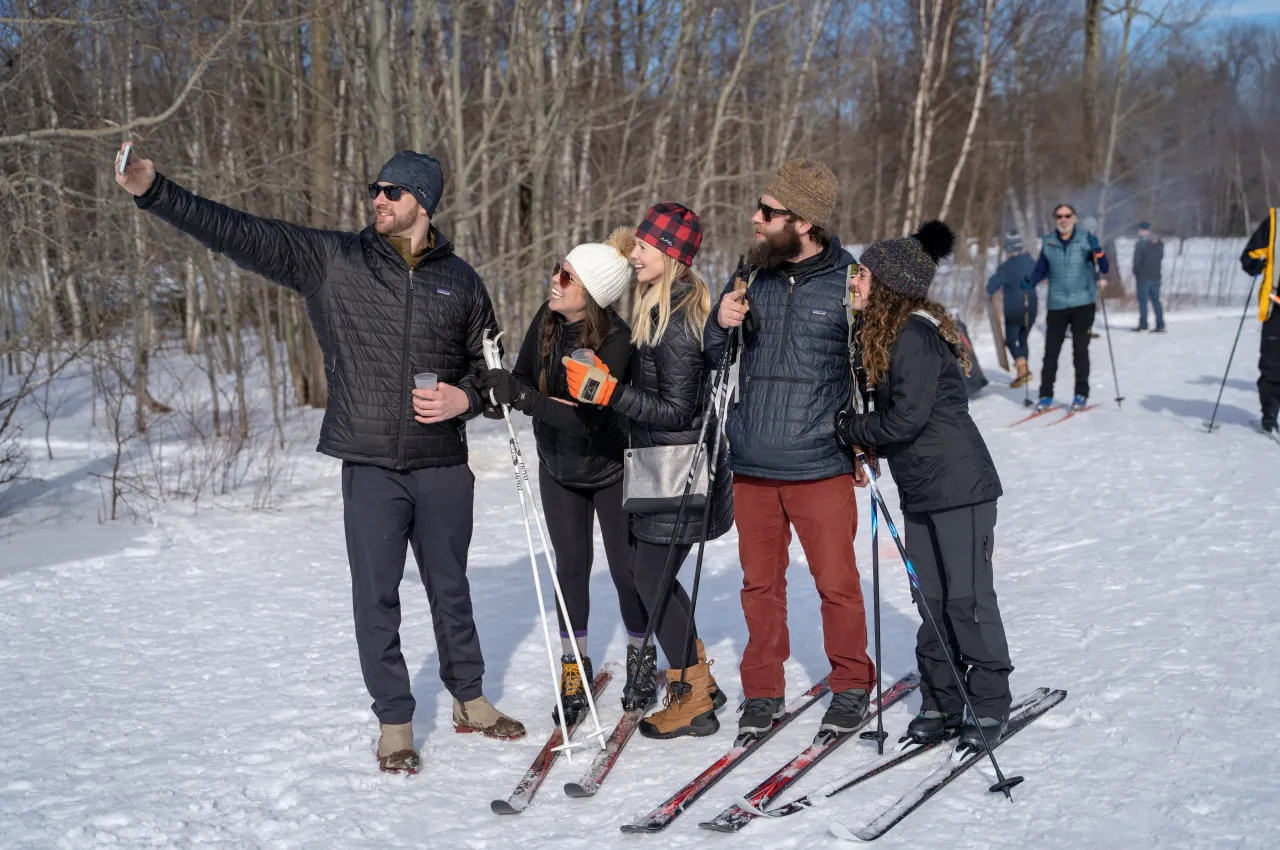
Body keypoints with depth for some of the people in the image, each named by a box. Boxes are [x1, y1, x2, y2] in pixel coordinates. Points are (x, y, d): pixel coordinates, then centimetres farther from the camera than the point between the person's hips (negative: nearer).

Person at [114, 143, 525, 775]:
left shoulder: (460, 280, 5)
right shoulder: (331, 260, 0)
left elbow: (488, 365, 15)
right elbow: (240, 234, -7)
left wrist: (464, 399, -7)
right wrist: (153, 191, -16)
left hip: (442, 466, 1)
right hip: (370, 466, -1)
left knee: (450, 588, 15)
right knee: (376, 597, 4)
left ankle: (470, 700, 32)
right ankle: (394, 719, 18)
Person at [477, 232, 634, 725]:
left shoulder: (618, 340, -30)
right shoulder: (548, 319, -13)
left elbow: (588, 418, -35)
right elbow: (523, 378, -4)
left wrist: (523, 396, -41)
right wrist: (506, 387, -25)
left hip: (610, 468, -4)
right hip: (558, 467, 4)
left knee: (627, 569, 7)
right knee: (572, 567, 8)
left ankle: (640, 658, 30)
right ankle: (574, 667, 23)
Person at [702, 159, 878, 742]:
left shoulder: (850, 283, -6)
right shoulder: (754, 278, 6)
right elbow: (710, 359, 13)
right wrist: (721, 323, -6)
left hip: (820, 468, -4)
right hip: (751, 468, 4)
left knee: (837, 583, 3)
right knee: (760, 583, 10)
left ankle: (852, 687, 22)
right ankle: (762, 692, 23)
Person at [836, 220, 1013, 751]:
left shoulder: (915, 335, -18)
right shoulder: (885, 332, 11)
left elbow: (905, 419, -20)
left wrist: (847, 428, -7)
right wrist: (864, 442, 1)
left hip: (958, 485, -9)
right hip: (919, 488, 9)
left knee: (966, 595, -4)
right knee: (931, 596, 11)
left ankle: (990, 703, 9)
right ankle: (941, 701, 19)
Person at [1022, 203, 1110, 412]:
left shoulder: (1086, 239, -2)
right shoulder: (1048, 243, 4)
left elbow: (1104, 268, -6)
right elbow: (1041, 269, 10)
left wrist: (1097, 251, -23)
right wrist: (1030, 283, -8)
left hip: (1083, 303, -2)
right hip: (1057, 305, 2)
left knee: (1080, 350, -2)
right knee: (1051, 351, 2)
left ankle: (1081, 395, 6)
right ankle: (1046, 396, 9)